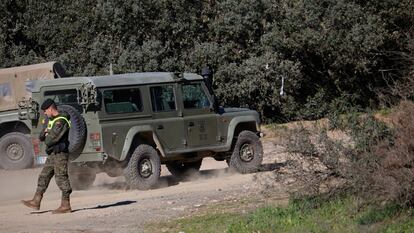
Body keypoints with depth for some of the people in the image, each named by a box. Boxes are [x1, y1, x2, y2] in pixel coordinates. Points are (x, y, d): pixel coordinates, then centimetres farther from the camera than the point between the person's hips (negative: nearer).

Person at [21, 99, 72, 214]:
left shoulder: (61, 121, -15)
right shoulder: (52, 120, 18)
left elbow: (52, 139, -22)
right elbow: (41, 137, 19)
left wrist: (46, 139, -1)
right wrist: (45, 133, -4)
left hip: (60, 153, -10)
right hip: (52, 154, 10)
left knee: (61, 178, -8)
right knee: (44, 176, 11)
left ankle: (66, 205, -6)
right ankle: (36, 202, 16)